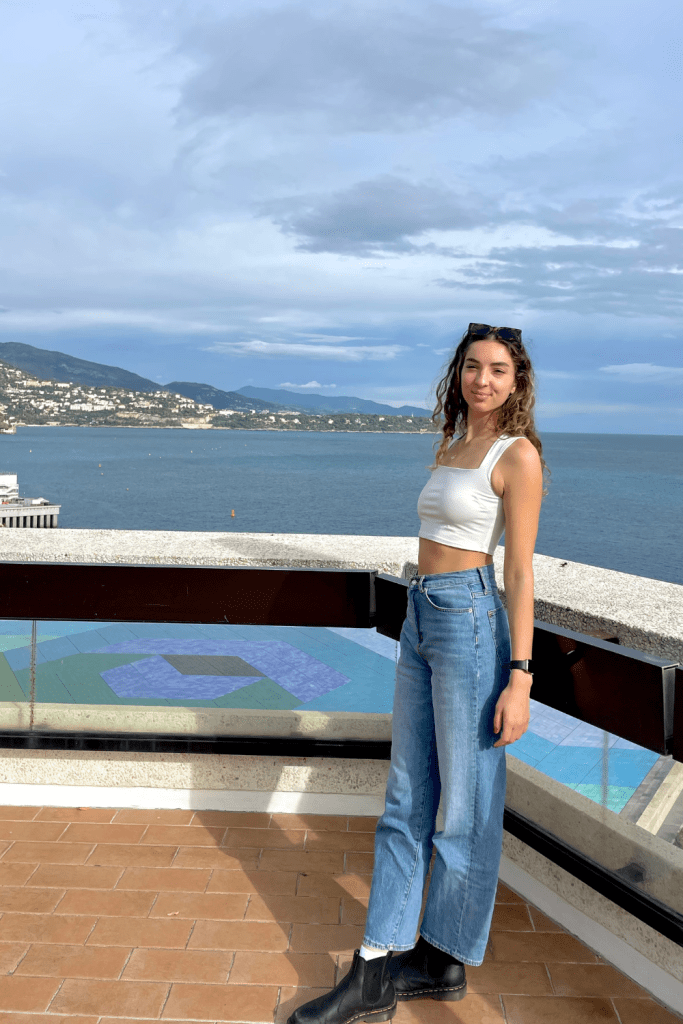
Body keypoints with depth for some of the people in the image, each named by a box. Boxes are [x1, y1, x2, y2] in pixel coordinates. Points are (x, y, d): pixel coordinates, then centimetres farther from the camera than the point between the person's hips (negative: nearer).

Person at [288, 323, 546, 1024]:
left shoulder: (517, 454, -7)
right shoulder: (451, 446, 15)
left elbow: (520, 573, -12)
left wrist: (519, 678, -15)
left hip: (470, 623, -8)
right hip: (421, 621, 8)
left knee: (464, 806, 7)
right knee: (406, 801, 10)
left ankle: (445, 960, 25)